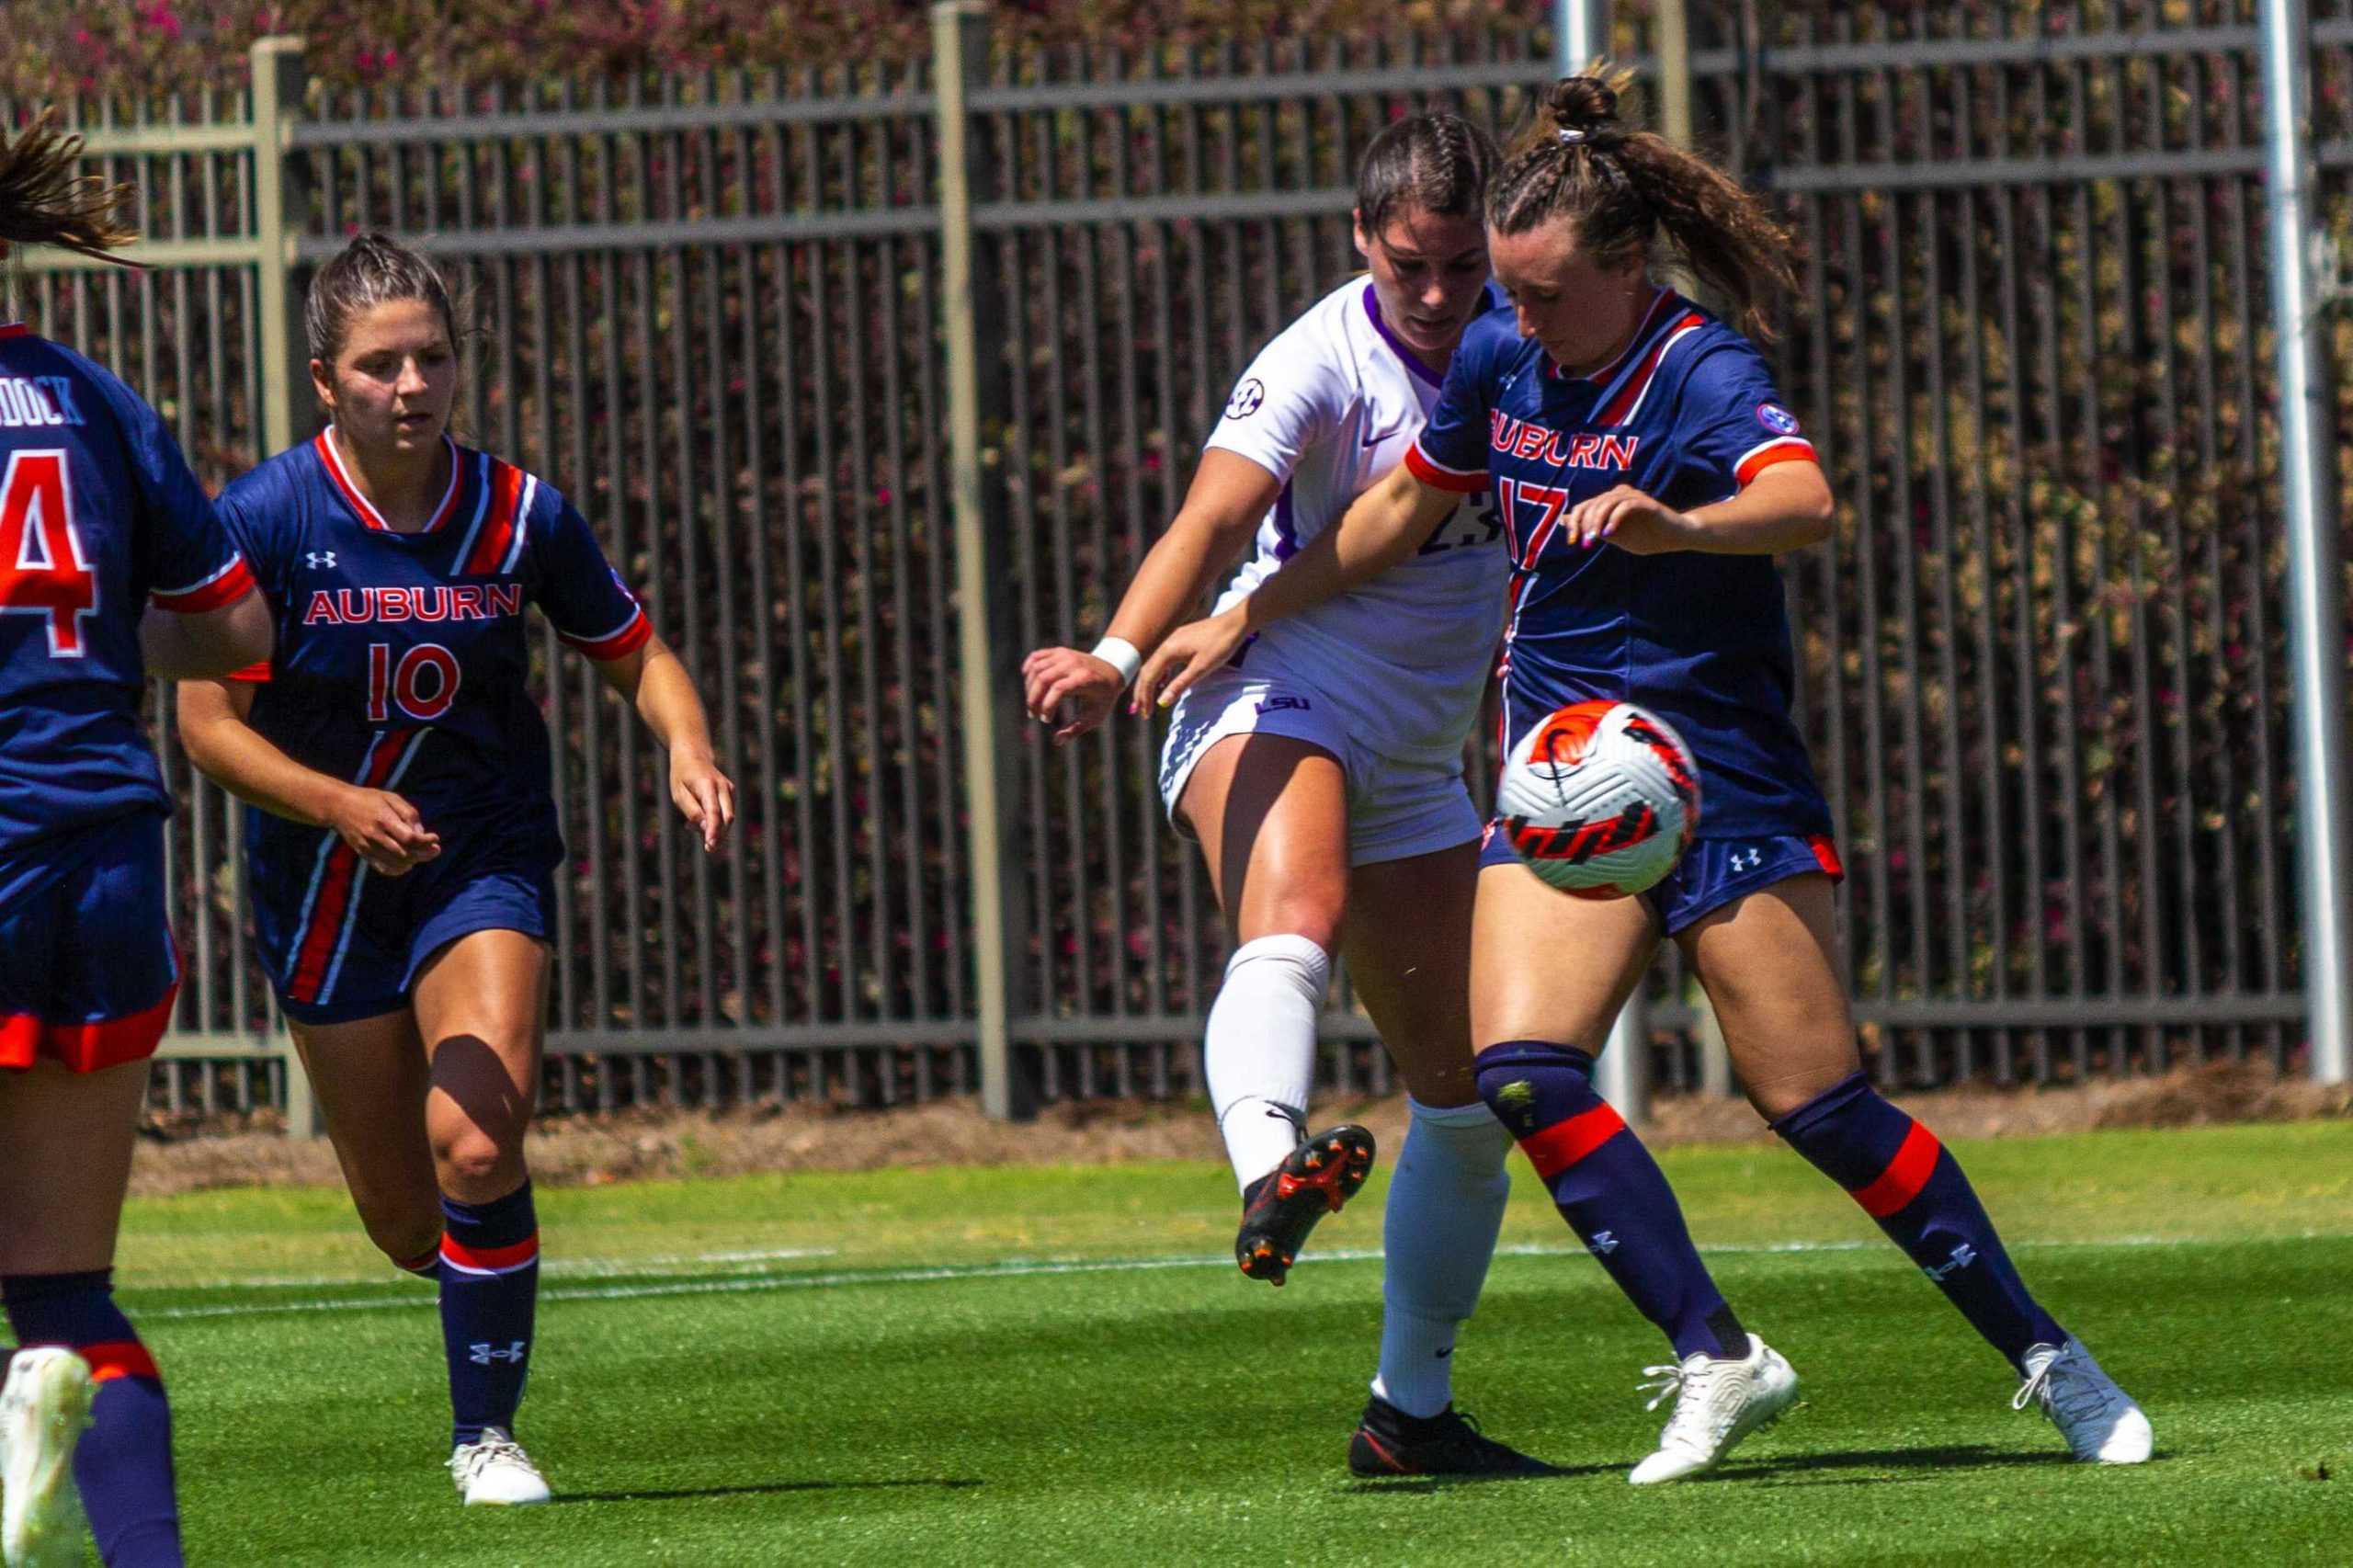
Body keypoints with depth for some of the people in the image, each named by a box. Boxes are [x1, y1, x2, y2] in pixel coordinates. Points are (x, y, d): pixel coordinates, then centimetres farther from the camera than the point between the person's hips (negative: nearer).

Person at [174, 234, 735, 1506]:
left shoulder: (518, 515, -8)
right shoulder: (265, 519, -13)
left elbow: (636, 656, 5)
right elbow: (207, 719, -11)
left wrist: (687, 747, -16)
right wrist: (339, 802, -27)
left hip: (482, 864, 0)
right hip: (321, 883, 0)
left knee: (475, 1151, -22)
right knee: (405, 1221, 6)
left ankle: (486, 1431, -4)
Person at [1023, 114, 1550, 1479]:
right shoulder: (1323, 364, -16)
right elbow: (1212, 520, -30)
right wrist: (1120, 657, -47)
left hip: (1420, 767, 7)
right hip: (1278, 703, -7)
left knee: (1469, 1094, 9)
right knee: (1291, 931, -38)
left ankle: (1412, 1408, 23)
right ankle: (1272, 1175, -66)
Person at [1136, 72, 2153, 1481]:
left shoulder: (1702, 372, -17)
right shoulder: (1500, 358, 4)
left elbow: (1805, 502, -37)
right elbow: (1405, 508, 22)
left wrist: (1675, 525, -56)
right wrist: (1246, 620, 20)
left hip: (1727, 783, -6)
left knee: (1820, 1104, -7)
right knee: (1523, 1070, -17)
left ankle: (2048, 1360, 9)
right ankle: (1717, 1359, -8)